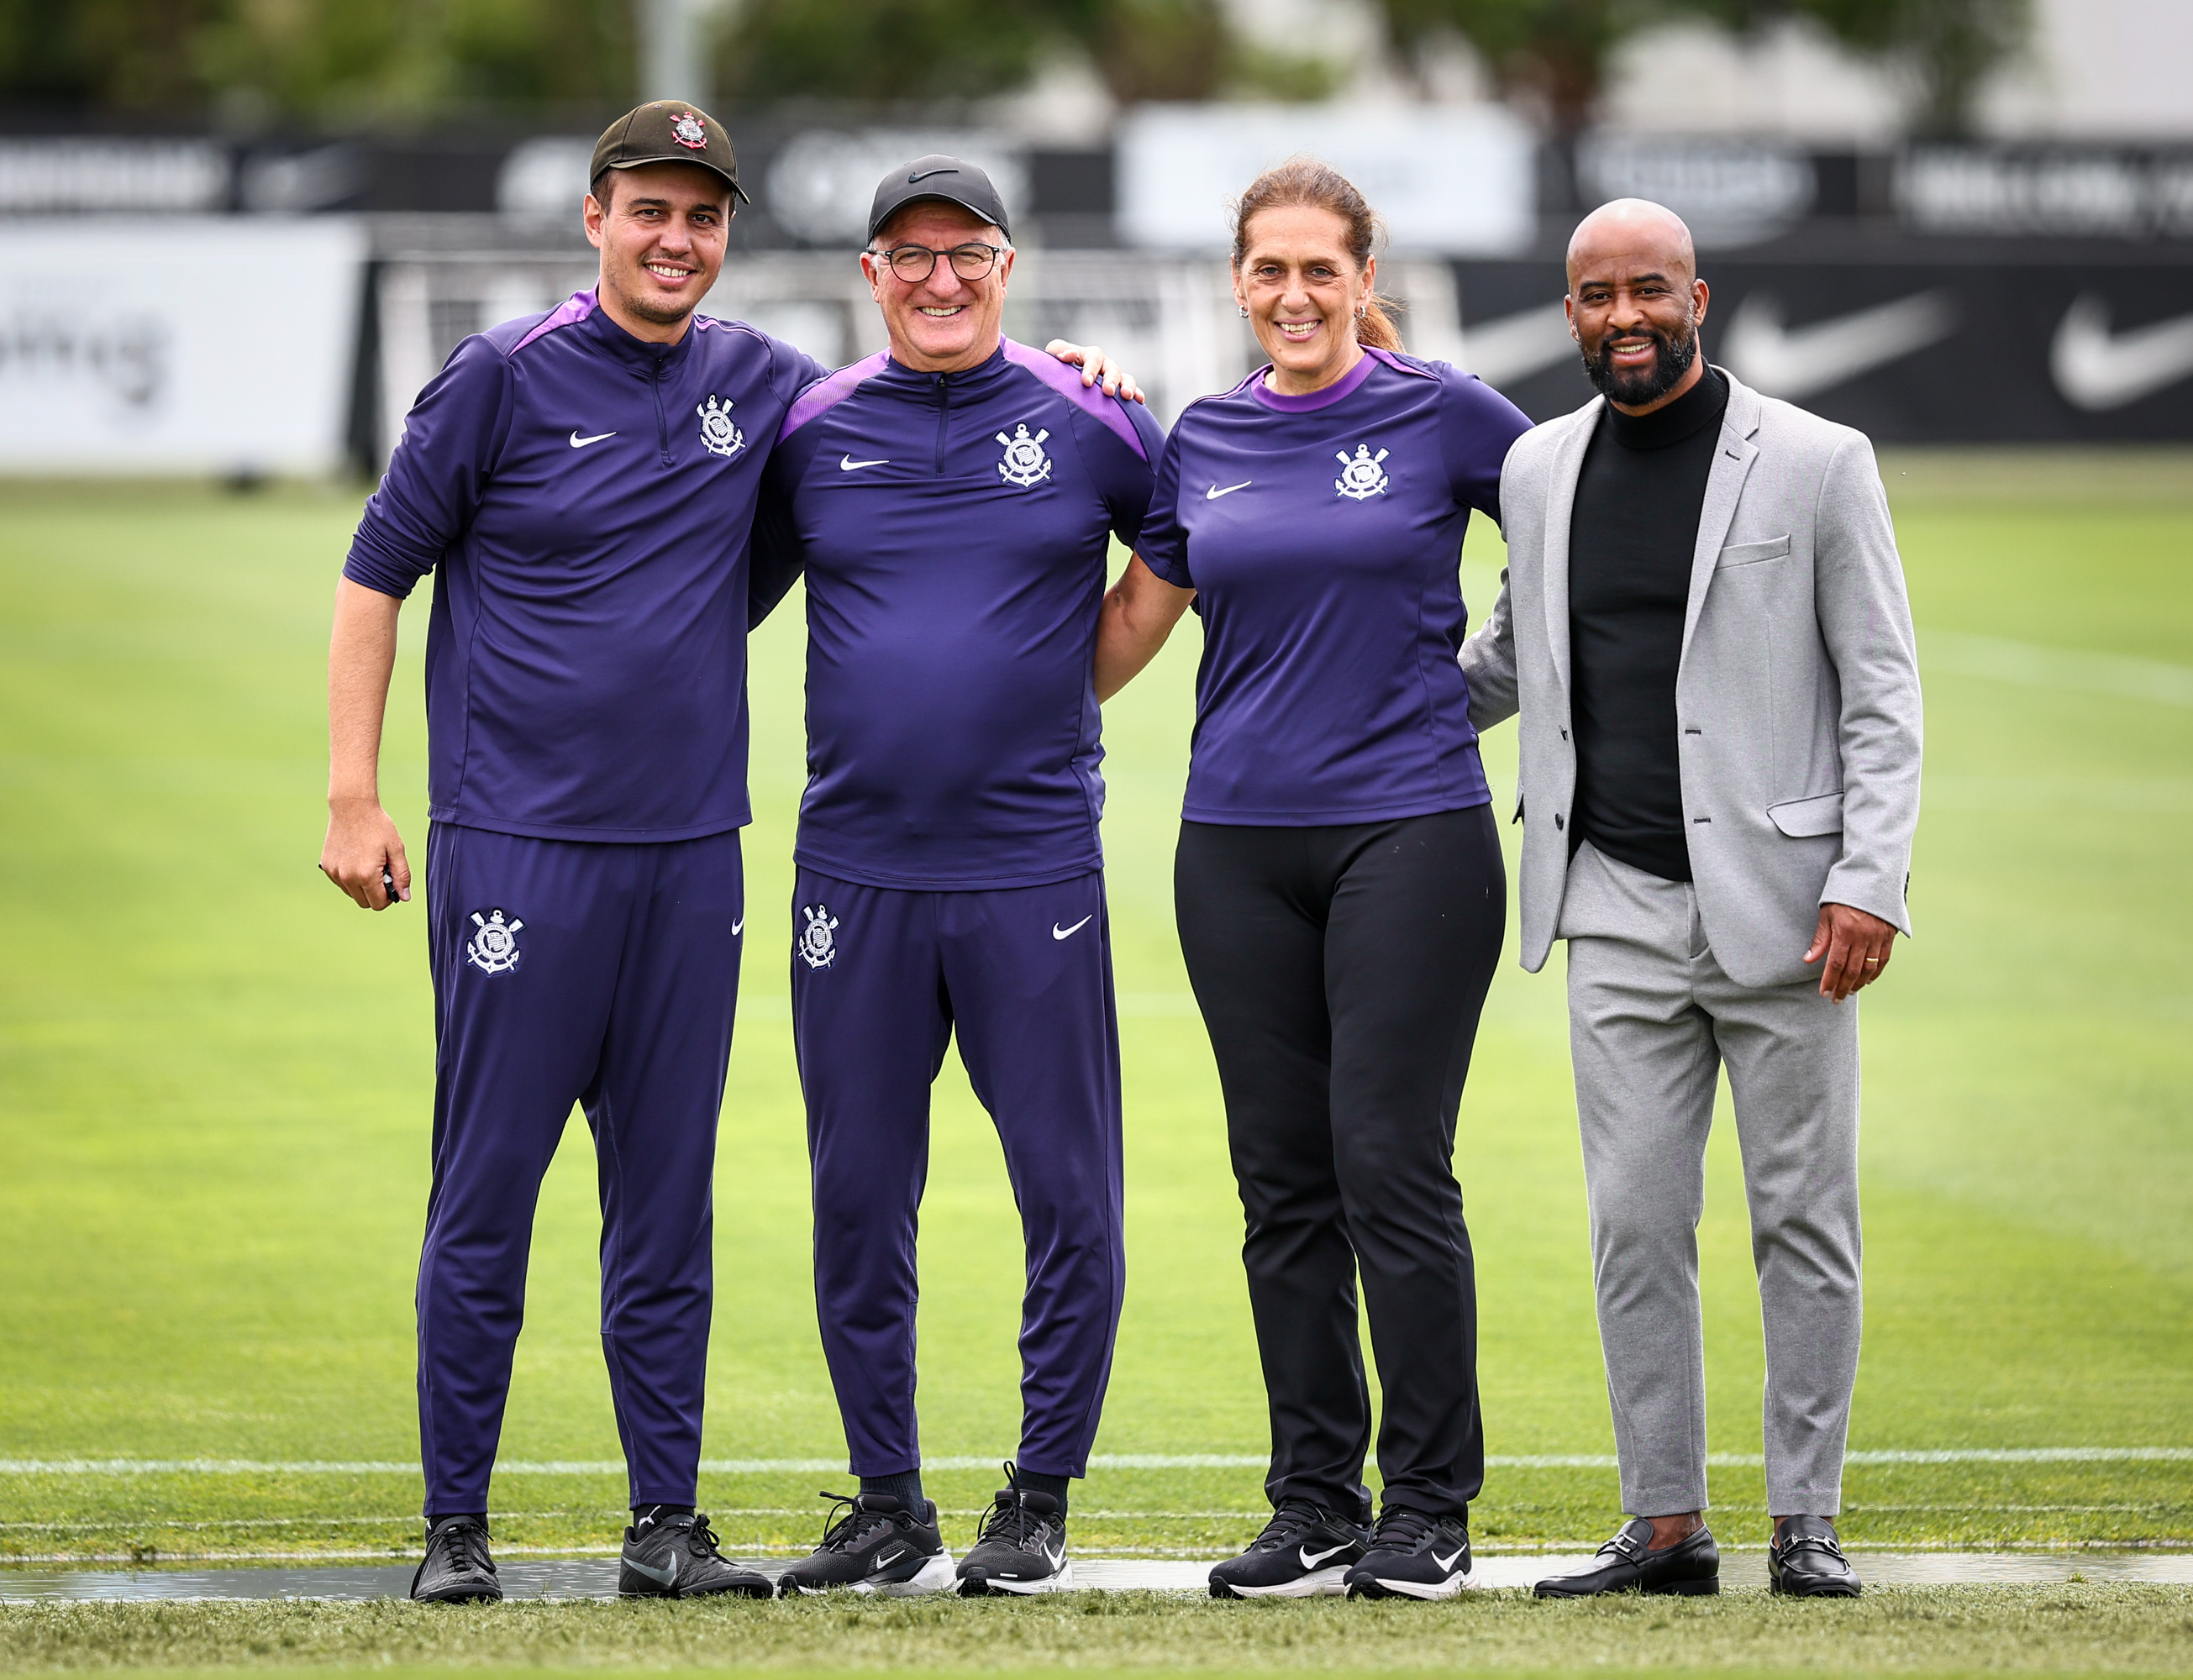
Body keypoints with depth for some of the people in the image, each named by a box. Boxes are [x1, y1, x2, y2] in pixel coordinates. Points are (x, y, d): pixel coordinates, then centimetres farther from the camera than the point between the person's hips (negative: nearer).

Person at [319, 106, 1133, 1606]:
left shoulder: (758, 385, 10)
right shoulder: (505, 379, -3)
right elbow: (377, 576, 1)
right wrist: (353, 796, -5)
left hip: (691, 856, 4)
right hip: (519, 847, -4)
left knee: (670, 1202, 7)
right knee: (488, 1191, -3)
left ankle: (668, 1523, 13)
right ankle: (456, 1524, 4)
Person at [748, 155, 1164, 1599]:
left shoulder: (1087, 424, 2)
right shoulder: (811, 432, 7)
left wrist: (1087, 672, 8)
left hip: (1034, 870, -2)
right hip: (855, 871, 2)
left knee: (1071, 1201, -2)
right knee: (858, 1202, 6)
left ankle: (1040, 1504, 8)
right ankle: (889, 1507, 16)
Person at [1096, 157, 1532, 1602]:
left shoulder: (1440, 414, -1)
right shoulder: (1203, 442, 10)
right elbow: (1122, 636, 17)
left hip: (1412, 828, -4)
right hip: (1239, 841, 4)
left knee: (1392, 1165, -9)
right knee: (1285, 1184, 5)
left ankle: (1431, 1509, -1)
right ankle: (1315, 1507, 12)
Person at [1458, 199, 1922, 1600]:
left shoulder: (1818, 464, -2)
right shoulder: (1540, 470, 9)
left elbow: (1883, 694, -3)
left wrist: (1871, 884, -12)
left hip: (1779, 904, -3)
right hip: (1618, 908, 3)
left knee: (1804, 1222, 1)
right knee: (1635, 1224, 2)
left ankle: (1807, 1522, 8)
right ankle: (1667, 1526, 7)